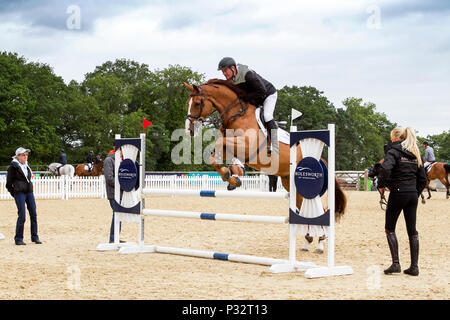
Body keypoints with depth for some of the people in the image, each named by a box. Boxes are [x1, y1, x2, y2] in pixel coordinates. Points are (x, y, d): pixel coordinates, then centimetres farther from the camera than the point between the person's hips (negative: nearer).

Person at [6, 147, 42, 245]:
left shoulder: (27, 166, 12)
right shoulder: (13, 167, -7)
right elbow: (8, 184, -4)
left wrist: (29, 189, 14)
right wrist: (14, 194, -2)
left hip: (29, 192, 6)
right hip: (20, 194, -6)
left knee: (33, 214, 5)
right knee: (22, 216, -7)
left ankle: (35, 237, 14)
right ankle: (18, 239, 4)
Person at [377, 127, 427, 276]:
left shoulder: (394, 152, -8)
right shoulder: (415, 154, 12)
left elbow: (385, 169, -25)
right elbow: (422, 178, 14)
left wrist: (381, 184, -10)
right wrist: (416, 193, 19)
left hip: (398, 193, -6)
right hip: (413, 194, 6)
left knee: (390, 229, 6)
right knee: (412, 231, 8)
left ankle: (395, 263, -1)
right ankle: (414, 267, 8)